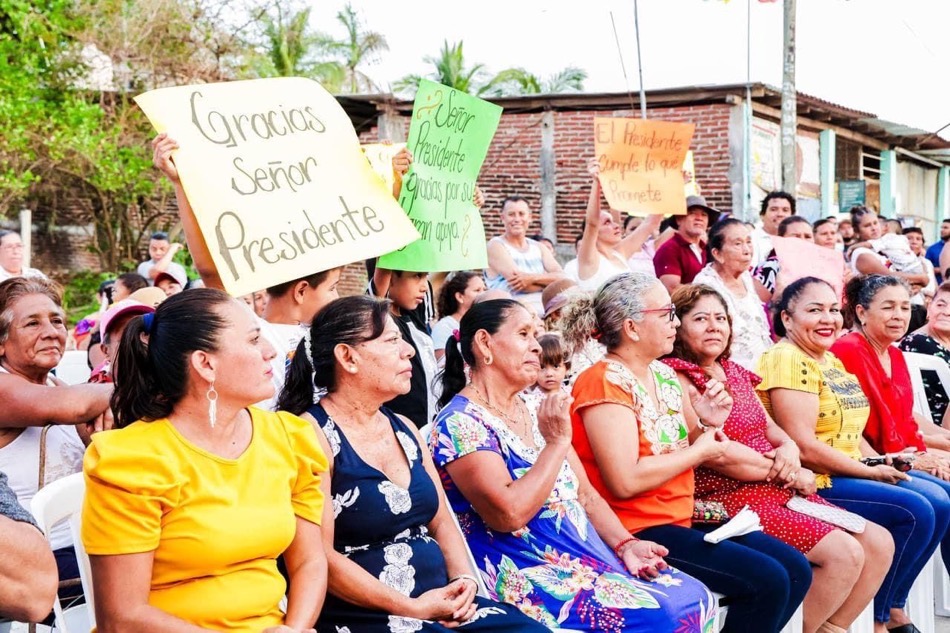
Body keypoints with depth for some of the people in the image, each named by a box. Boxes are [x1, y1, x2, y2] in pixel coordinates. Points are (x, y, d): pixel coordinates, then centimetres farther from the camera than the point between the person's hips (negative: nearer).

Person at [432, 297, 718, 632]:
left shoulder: (535, 411, 14)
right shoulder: (460, 423, -12)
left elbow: (584, 494, 15)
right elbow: (509, 514, -23)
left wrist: (625, 544, 0)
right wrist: (556, 443, -17)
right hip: (526, 575, -8)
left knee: (696, 598, -5)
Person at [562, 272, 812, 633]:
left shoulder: (664, 374, 11)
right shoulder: (605, 383, -15)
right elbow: (625, 481, -25)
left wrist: (706, 424, -2)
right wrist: (699, 451, -13)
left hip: (682, 521, 9)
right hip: (638, 532, -9)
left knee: (796, 569, 5)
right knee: (767, 581, -18)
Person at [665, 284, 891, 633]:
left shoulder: (736, 373, 17)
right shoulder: (675, 378, -9)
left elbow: (772, 430, 19)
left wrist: (789, 451, -6)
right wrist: (787, 473, -9)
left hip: (777, 489, 9)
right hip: (729, 497, -9)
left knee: (878, 542, 0)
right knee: (844, 553, -21)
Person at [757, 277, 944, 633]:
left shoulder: (829, 359, 15)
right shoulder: (787, 360, -16)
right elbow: (803, 447, -22)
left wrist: (881, 462, 0)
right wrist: (871, 472, -13)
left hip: (847, 473, 10)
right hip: (812, 484, -10)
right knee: (916, 513, -17)